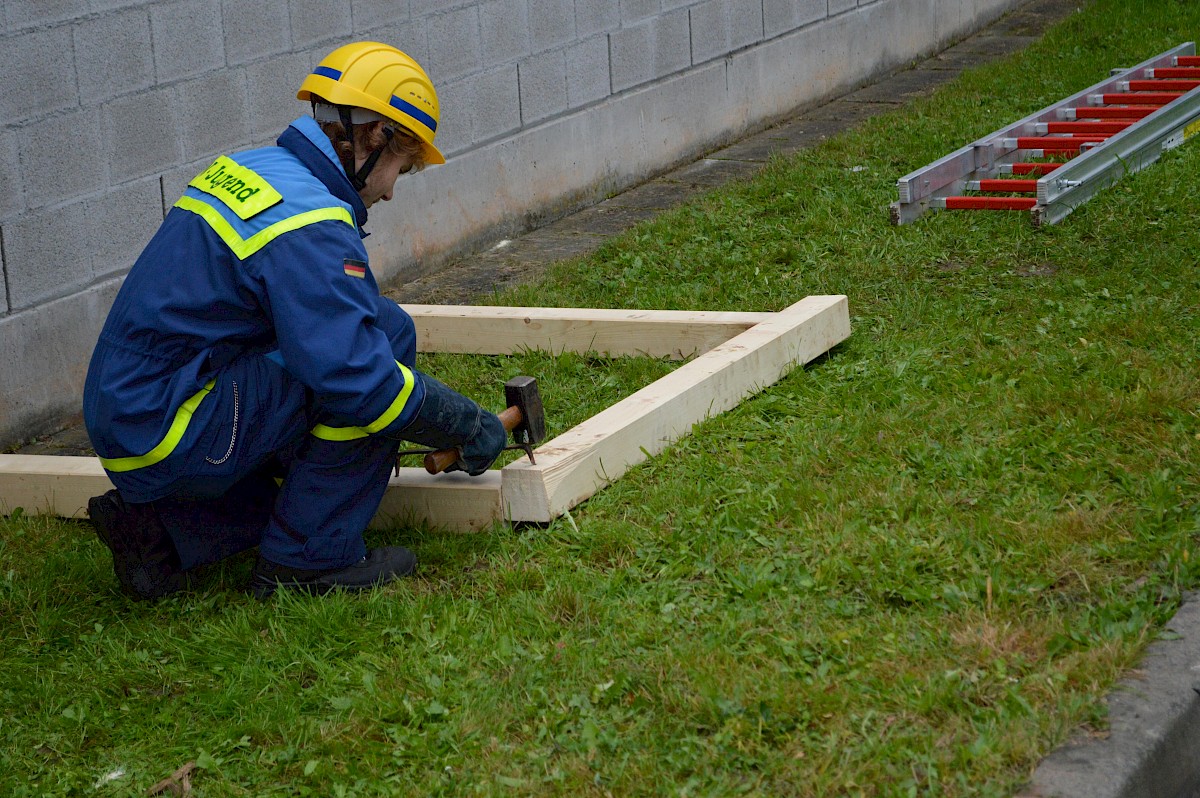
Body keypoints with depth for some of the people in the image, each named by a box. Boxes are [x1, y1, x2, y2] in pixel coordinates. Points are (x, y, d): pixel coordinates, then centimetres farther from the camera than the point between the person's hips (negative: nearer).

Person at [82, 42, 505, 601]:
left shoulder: (245, 172, 12)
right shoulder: (311, 225, -18)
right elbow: (355, 377, -25)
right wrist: (466, 424, -11)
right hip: (173, 438, -10)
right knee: (388, 329, -12)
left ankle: (153, 529, 13)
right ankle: (308, 558, -7)